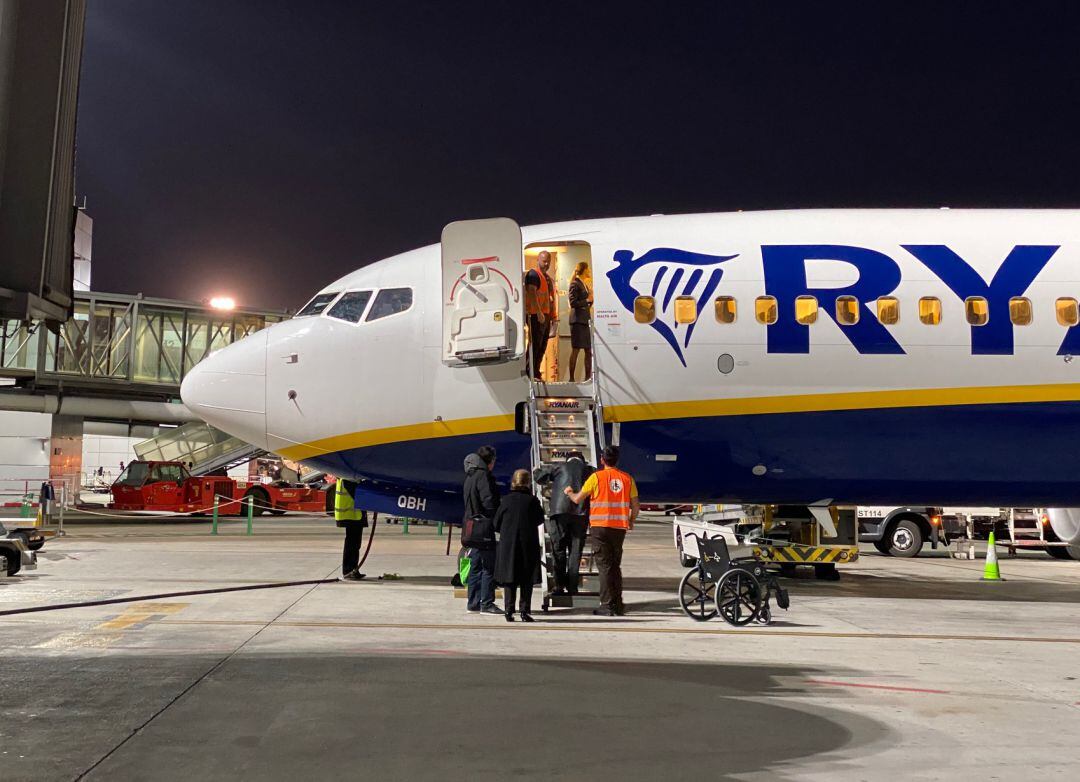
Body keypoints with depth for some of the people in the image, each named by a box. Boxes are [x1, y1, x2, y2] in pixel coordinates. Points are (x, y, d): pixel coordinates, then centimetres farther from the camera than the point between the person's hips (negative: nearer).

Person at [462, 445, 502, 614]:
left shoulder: (470, 476, 15)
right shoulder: (483, 476, -13)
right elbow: (489, 502, -19)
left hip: (472, 528, 9)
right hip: (484, 528, -9)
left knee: (475, 567, 13)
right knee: (489, 567, -4)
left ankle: (474, 603, 16)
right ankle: (486, 603, -3)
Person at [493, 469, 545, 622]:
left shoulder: (507, 500, -2)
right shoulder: (532, 500, -7)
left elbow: (496, 523, 3)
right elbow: (540, 519, 6)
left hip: (508, 545, 1)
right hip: (528, 545, -1)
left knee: (509, 580, 7)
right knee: (526, 581, 6)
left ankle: (509, 610, 4)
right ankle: (525, 610, 4)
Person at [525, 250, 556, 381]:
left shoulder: (547, 277, 21)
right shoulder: (533, 274, -8)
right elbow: (532, 294, -19)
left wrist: (553, 316, 20)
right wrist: (539, 313, -26)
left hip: (545, 316, 9)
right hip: (536, 316, -9)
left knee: (542, 347, 12)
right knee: (535, 345, -10)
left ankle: (536, 374, 18)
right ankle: (530, 374, -7)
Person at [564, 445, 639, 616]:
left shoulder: (596, 477, -5)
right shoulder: (627, 479, 5)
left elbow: (577, 499, 1)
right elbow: (635, 506, 7)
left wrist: (569, 492, 23)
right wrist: (631, 522, 25)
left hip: (600, 527, -3)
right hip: (619, 527, 4)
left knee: (605, 566, 0)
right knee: (615, 566, 15)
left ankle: (607, 606, -2)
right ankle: (618, 605, 18)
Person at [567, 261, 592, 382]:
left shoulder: (585, 284, 18)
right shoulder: (575, 284, -8)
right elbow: (573, 303, -16)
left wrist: (591, 299, 8)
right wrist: (587, 300, -13)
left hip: (586, 320, 8)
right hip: (577, 320, -8)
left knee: (589, 350, 7)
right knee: (575, 349, -4)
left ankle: (588, 376, 13)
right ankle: (571, 378, 0)